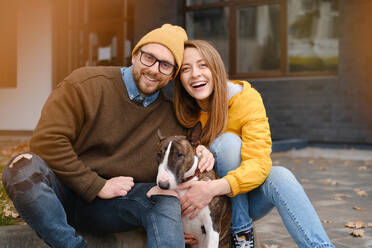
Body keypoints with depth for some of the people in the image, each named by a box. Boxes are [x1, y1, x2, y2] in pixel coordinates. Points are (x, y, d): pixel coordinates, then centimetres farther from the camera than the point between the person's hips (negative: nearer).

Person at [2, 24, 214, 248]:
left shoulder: (171, 115, 5)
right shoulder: (87, 84, -8)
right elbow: (46, 140, -15)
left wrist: (197, 151, -6)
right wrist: (98, 186, -15)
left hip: (114, 206, 2)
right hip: (66, 191, -1)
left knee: (167, 200, -27)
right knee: (23, 168, -33)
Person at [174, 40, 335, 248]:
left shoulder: (247, 99, -15)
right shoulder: (182, 113, -9)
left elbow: (259, 163, -26)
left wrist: (215, 187, -43)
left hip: (248, 197, 0)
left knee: (279, 177, -33)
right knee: (227, 141, -27)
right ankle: (241, 231, -19)